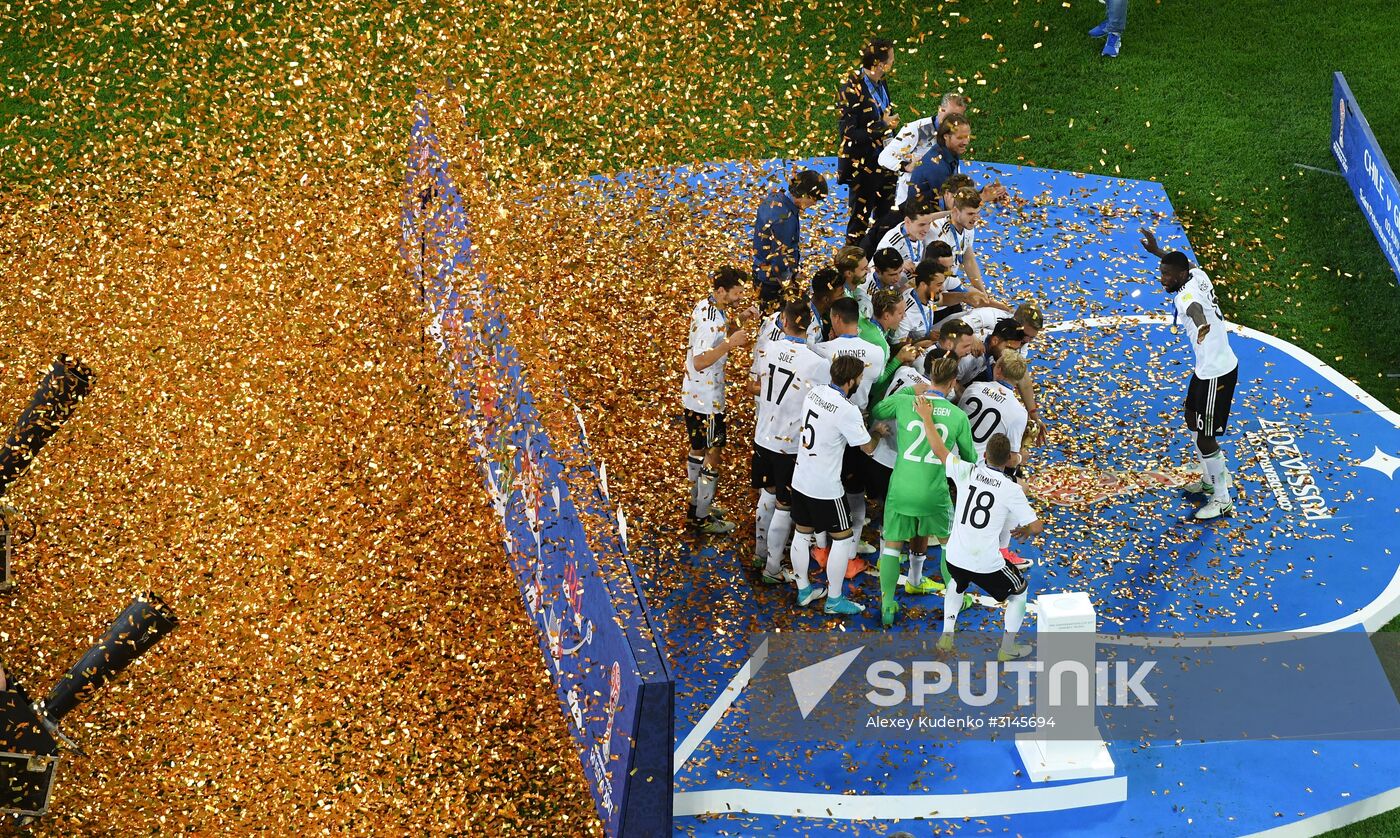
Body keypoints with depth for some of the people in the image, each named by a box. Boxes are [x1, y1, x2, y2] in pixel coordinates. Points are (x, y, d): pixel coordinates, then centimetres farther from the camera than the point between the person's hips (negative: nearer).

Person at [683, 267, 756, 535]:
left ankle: (697, 505, 36)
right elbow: (700, 362, -32)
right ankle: (702, 519, 10)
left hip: (693, 395, 10)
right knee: (712, 455, 1)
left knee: (698, 450, 21)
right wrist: (730, 343, -37)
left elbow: (727, 330, 18)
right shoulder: (712, 322, -28)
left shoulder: (706, 305, 2)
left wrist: (741, 318, -1)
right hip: (707, 400, -10)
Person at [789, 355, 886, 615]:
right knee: (844, 538, 9)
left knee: (802, 534, 19)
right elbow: (867, 447, -11)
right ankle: (834, 600, 16)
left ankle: (804, 591, 33)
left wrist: (859, 424, 17)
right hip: (826, 488, -7)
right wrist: (876, 431, 10)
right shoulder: (848, 411, -24)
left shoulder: (814, 393, -2)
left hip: (800, 479, 7)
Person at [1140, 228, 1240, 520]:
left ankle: (1222, 500, 14)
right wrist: (1157, 250, 38)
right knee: (1192, 419, 26)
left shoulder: (1186, 295, -28)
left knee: (1205, 440, 0)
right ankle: (1211, 479, 43)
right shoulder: (1198, 275, 0)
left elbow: (1194, 307, -54)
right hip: (1208, 367, 10)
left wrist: (1201, 322, -76)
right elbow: (1182, 263, 26)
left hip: (1216, 374, -10)